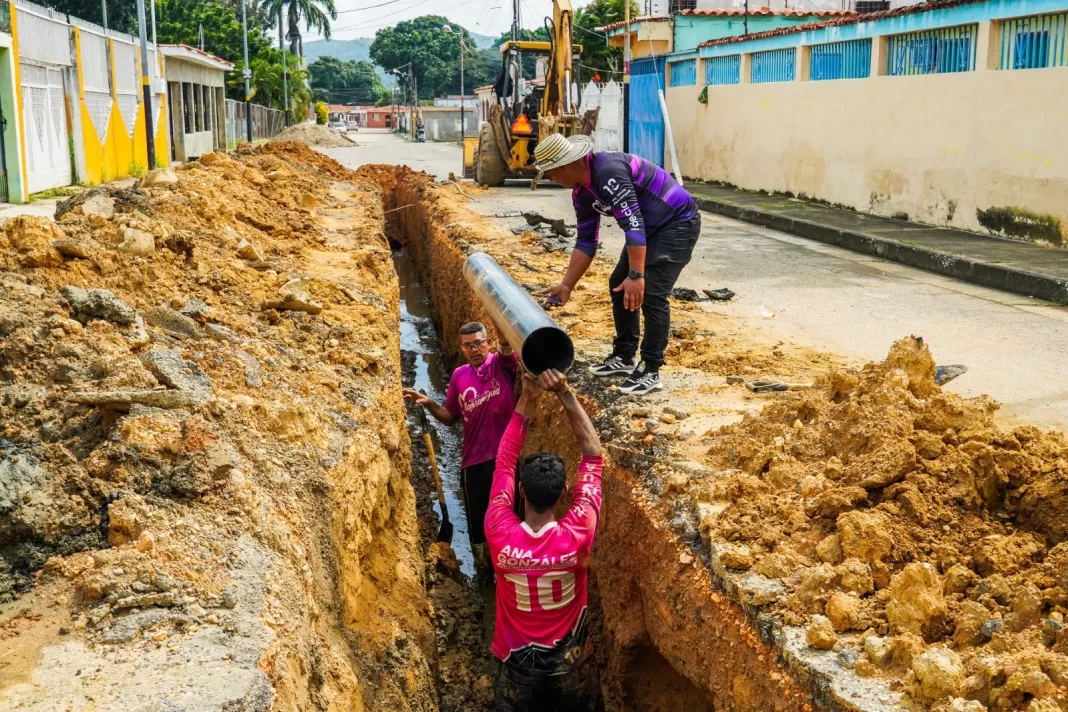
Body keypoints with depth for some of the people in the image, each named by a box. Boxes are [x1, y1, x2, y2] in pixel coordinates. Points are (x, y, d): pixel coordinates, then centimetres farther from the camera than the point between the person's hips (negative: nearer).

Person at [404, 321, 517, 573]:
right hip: (473, 461, 3)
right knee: (477, 522, 13)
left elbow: (508, 348, -32)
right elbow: (451, 417, 14)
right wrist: (429, 404, -5)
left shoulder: (502, 363, -6)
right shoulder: (459, 376, 6)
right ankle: (484, 570, 36)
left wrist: (504, 339, -55)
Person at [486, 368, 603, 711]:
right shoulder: (578, 535, -29)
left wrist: (527, 399, -22)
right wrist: (564, 393, -27)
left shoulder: (501, 536, -27)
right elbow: (592, 455, -23)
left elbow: (504, 463, -17)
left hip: (518, 661, 1)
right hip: (569, 661, 0)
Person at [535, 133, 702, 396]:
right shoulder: (581, 193, 1)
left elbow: (633, 224, -33)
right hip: (652, 228, 10)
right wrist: (567, 285, 9)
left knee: (651, 293, -16)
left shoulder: (608, 171, -29)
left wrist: (637, 275, -35)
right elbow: (586, 241, 9)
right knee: (619, 285, 11)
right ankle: (623, 358, 22)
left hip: (679, 222, -10)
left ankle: (650, 372, -7)